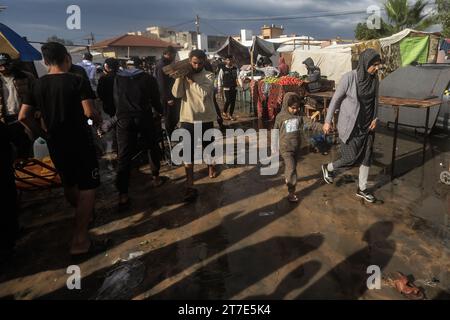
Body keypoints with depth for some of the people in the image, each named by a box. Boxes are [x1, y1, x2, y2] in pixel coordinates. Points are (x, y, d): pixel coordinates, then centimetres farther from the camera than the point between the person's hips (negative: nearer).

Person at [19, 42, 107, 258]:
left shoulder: (37, 85, 3)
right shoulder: (78, 81, -11)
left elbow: (23, 117, 2)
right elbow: (89, 113, -21)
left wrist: (41, 133, 16)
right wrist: (98, 121, 0)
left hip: (55, 143, 6)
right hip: (80, 142, -6)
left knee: (69, 184, 23)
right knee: (87, 189, -1)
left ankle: (84, 216, 47)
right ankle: (80, 242, -3)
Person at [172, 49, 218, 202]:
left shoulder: (209, 75, -3)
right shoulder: (184, 75, 4)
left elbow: (204, 93, -21)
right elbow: (176, 93, -10)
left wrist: (190, 79, -15)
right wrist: (180, 76, -15)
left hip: (205, 118, 0)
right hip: (187, 119, 1)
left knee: (208, 146, 19)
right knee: (188, 152, -4)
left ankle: (211, 165, 49)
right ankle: (190, 186, -2)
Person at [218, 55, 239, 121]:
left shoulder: (235, 69, 9)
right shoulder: (223, 69, -2)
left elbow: (237, 77, 11)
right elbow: (219, 79, 1)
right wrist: (220, 87, -2)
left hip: (234, 87, 4)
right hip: (227, 88, -4)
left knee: (233, 101, 4)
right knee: (228, 100, -12)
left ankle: (230, 115, 17)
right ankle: (224, 113, 12)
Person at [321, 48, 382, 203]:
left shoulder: (374, 78, -1)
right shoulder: (349, 77, -17)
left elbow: (375, 100, 11)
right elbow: (336, 99, -10)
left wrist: (375, 118, -2)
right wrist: (328, 121, -7)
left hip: (367, 125, 6)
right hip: (350, 125, -6)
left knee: (366, 157, 9)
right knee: (351, 159, -1)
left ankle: (362, 189, 25)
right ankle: (328, 168, 28)